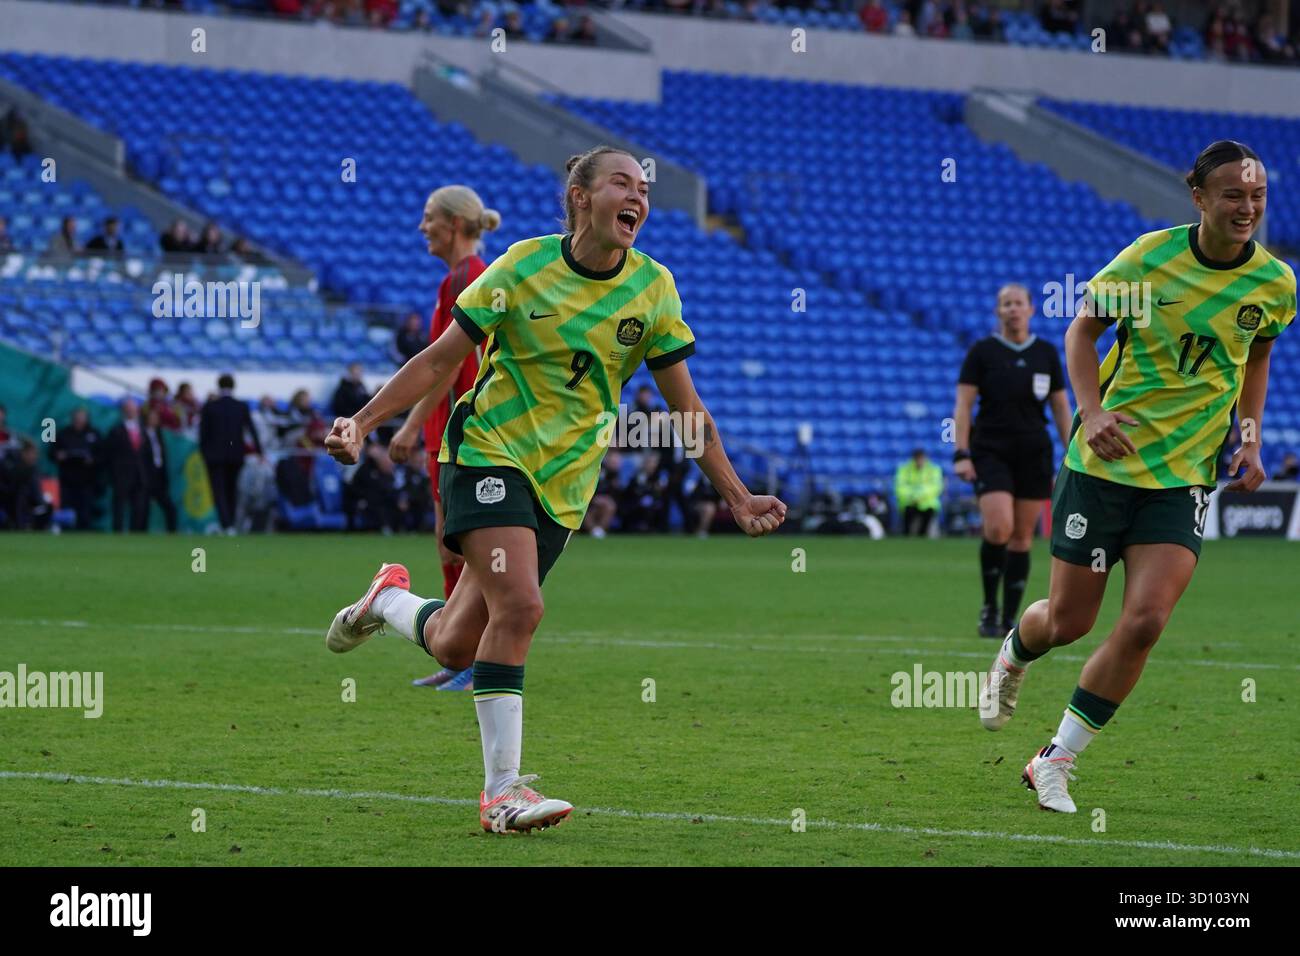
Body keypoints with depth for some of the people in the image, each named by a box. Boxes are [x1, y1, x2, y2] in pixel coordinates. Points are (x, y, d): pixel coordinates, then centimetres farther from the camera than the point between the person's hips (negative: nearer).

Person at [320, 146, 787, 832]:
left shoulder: (653, 289, 0)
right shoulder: (524, 267, -8)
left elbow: (685, 406, 7)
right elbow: (440, 362, -2)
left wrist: (737, 499, 3)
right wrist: (362, 422, -11)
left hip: (564, 483, 4)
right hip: (490, 451, -4)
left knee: (455, 645, 1)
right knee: (519, 604, -24)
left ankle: (389, 601, 37)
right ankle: (500, 792, -16)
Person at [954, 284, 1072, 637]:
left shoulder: (1046, 353, 8)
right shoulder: (982, 351, 0)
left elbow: (1061, 407, 11)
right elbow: (963, 405, -3)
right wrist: (961, 454, -12)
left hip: (1034, 454, 3)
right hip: (991, 452, -3)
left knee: (1022, 536, 2)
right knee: (999, 528, -19)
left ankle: (1008, 620, 10)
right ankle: (989, 607, -1)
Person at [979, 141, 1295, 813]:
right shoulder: (1149, 257, -11)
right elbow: (1083, 329, 2)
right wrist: (1092, 410, -13)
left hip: (1186, 475, 2)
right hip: (1104, 461, -2)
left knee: (1144, 621, -15)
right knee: (1067, 621, 5)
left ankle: (1056, 762, 0)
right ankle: (1012, 657, 44)